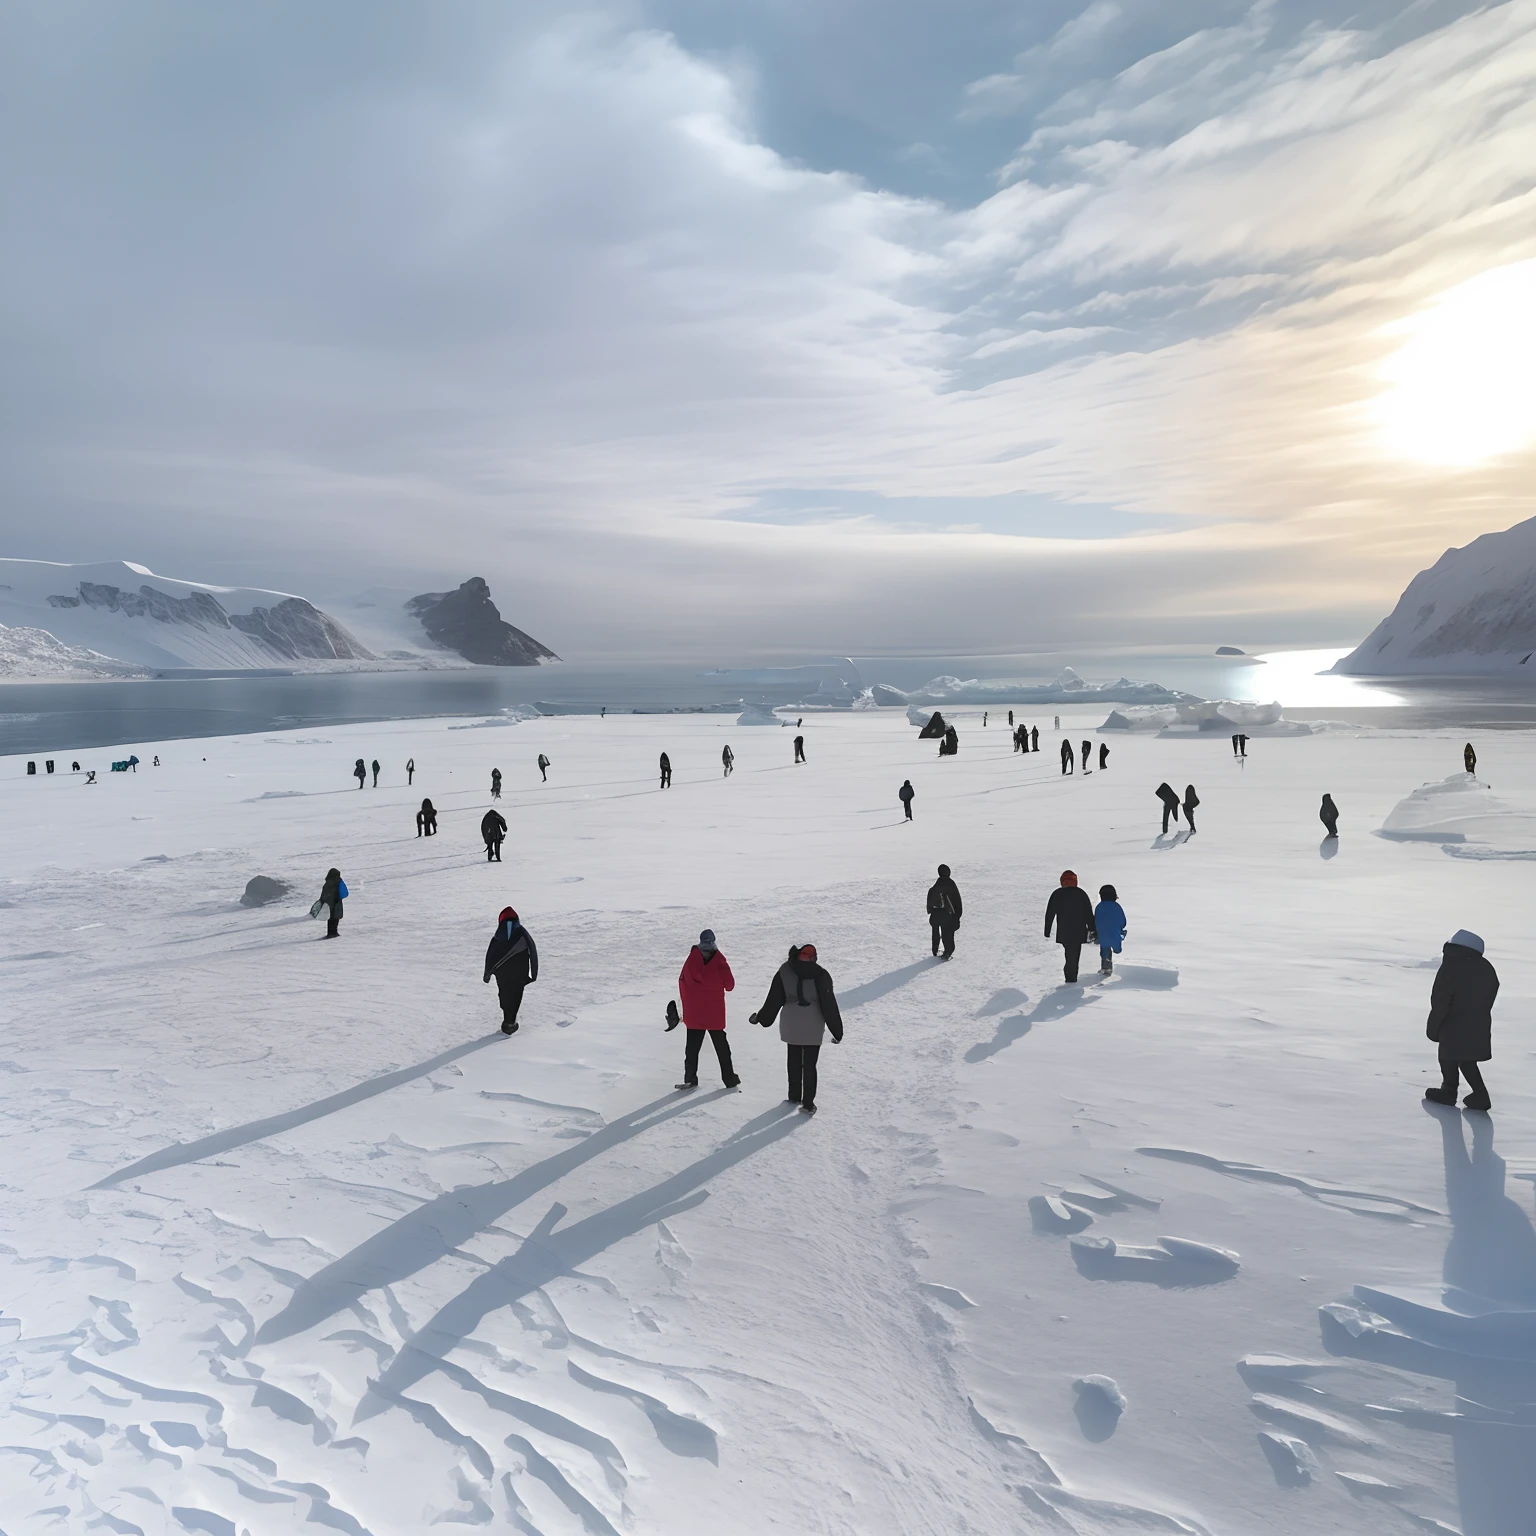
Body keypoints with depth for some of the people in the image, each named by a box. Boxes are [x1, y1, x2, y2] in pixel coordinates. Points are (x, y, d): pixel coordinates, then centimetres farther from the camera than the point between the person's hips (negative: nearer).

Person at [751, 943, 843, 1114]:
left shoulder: (784, 972, -1)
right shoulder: (821, 975, -5)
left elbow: (774, 1000, 3)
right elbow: (829, 1005, -5)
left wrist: (761, 1018, 17)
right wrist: (837, 1031, 0)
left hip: (791, 1025, 2)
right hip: (813, 1027, -2)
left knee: (794, 1060, 19)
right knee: (809, 1064, 5)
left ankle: (795, 1096, 29)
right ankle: (808, 1104, 3)